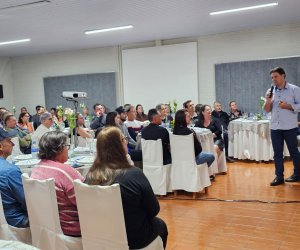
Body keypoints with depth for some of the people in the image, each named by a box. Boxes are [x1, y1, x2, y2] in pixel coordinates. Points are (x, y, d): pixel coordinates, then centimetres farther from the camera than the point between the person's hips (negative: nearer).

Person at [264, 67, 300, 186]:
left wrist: (288, 106, -17)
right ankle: (279, 177, 12)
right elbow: (267, 110, 10)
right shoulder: (270, 91, 9)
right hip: (275, 127, 4)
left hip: (290, 127, -4)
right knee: (277, 152, 6)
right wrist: (268, 100, -7)